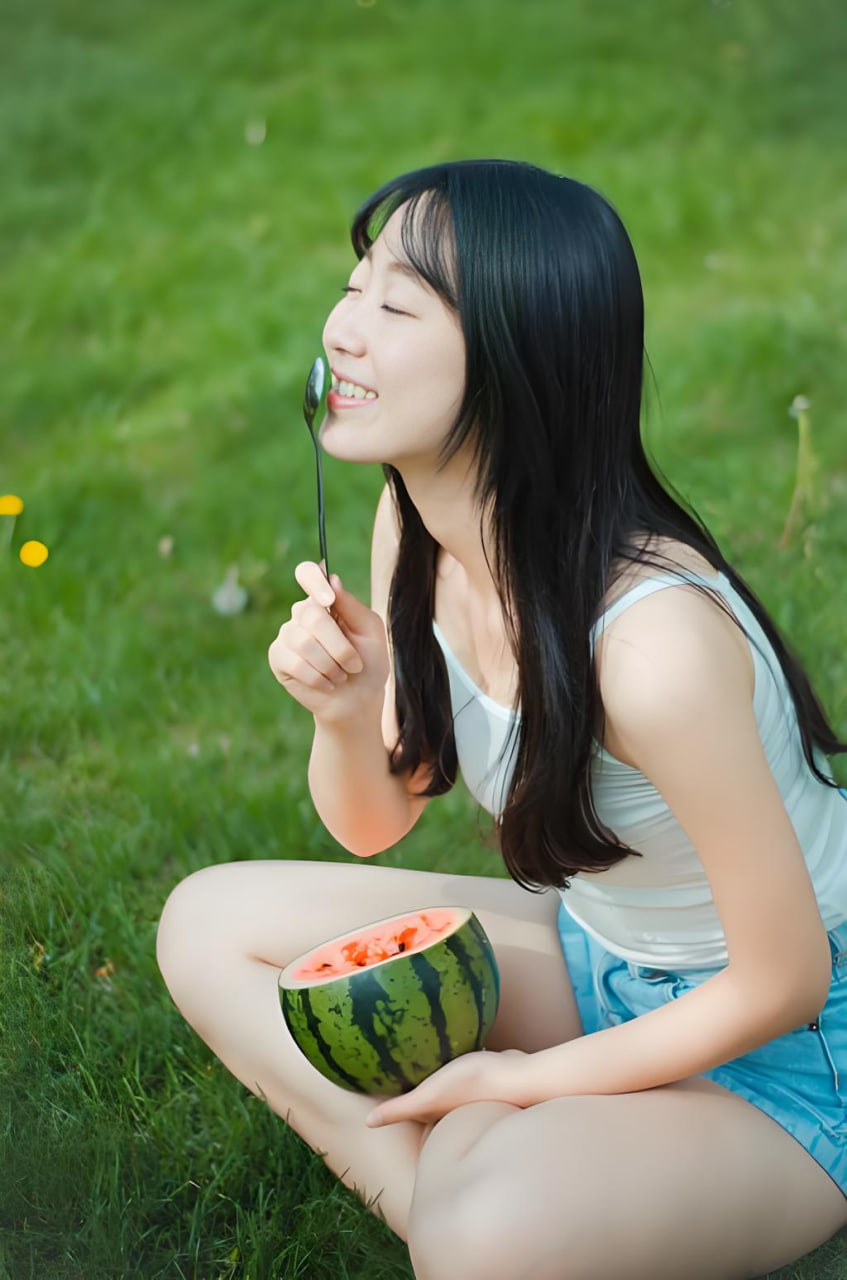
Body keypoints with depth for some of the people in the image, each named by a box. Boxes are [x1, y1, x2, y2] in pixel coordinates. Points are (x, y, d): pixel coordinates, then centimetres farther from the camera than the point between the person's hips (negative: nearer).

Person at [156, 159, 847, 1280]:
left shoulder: (652, 642, -34)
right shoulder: (416, 526, -10)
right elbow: (374, 825, 2)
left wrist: (522, 1080, -12)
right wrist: (345, 716, -21)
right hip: (597, 961, 8)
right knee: (210, 924, 1)